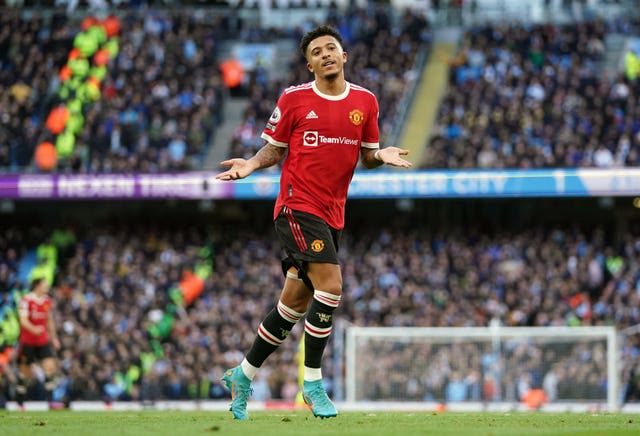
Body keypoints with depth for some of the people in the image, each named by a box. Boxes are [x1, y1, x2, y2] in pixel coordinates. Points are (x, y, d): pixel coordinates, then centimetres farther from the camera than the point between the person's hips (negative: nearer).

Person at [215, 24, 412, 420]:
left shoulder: (365, 101, 7)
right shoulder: (293, 99, -2)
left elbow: (367, 155, 13)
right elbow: (275, 149, 6)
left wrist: (382, 155, -9)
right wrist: (252, 164, -13)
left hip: (332, 215, 5)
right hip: (297, 206, -5)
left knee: (295, 305, 10)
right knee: (330, 285, -19)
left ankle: (242, 376, 25)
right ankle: (313, 383, -8)